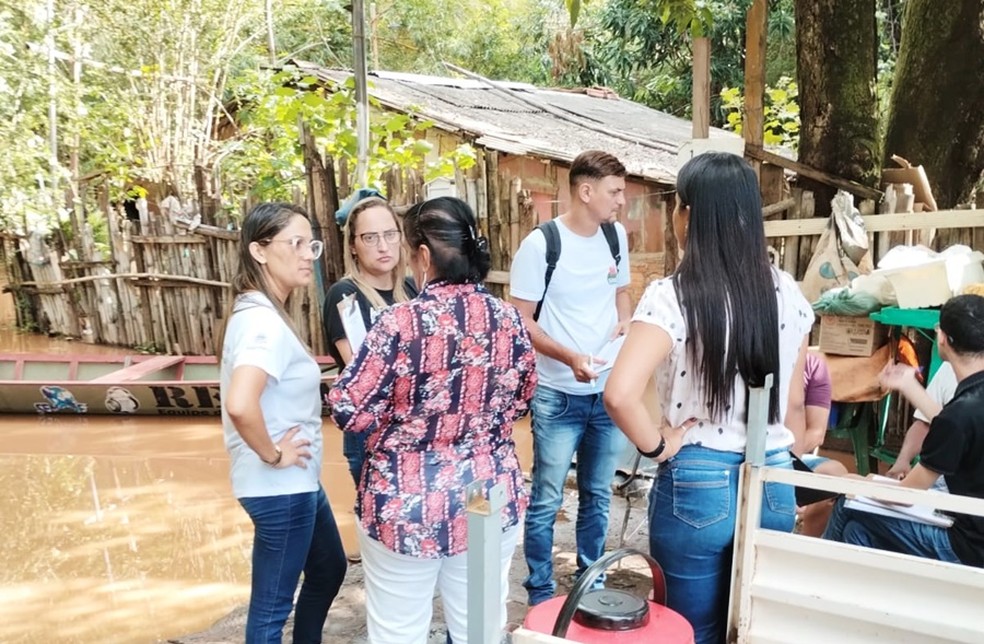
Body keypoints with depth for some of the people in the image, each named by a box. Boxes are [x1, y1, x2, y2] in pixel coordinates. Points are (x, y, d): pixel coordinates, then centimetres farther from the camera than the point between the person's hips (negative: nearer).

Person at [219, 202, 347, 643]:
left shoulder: (258, 311, 6)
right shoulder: (265, 322, -24)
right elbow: (240, 405, -40)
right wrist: (272, 455, -23)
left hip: (297, 481, 10)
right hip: (280, 487, -10)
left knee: (328, 569, 26)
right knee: (272, 605, 10)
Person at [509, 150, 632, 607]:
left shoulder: (616, 235, 3)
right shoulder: (540, 244, -14)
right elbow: (520, 321, -12)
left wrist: (625, 323, -3)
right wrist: (570, 357, -24)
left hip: (609, 391, 6)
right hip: (558, 396, -5)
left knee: (597, 495, 18)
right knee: (546, 500, 5)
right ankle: (541, 596, 23)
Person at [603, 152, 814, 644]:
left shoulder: (671, 296, -18)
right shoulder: (787, 292, -2)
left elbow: (620, 394, -30)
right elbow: (794, 396, 9)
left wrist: (657, 446, -14)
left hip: (697, 485, -5)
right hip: (772, 483, 5)